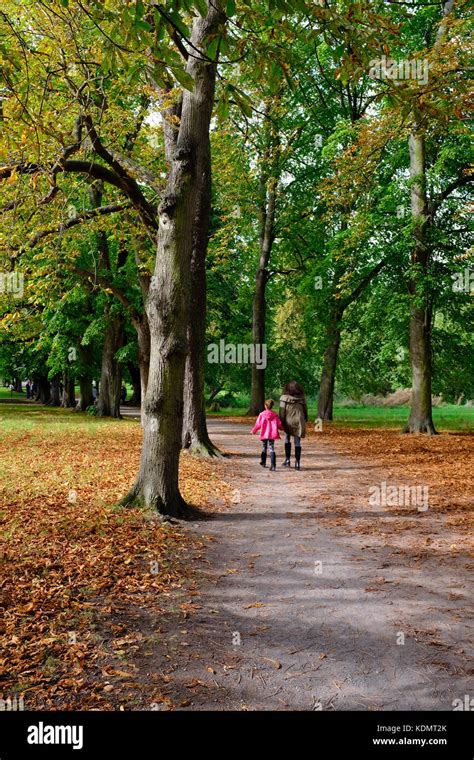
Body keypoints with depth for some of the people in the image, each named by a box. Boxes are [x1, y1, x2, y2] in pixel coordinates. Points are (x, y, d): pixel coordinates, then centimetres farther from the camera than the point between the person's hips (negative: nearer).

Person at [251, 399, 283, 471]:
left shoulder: (261, 414, -5)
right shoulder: (275, 415, -1)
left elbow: (258, 424, -2)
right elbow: (279, 424, 1)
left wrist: (253, 431, 14)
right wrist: (282, 428, 25)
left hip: (264, 434, 0)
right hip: (272, 435, 0)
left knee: (264, 448, 18)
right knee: (272, 449, -1)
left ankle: (263, 463, 29)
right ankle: (273, 465, -12)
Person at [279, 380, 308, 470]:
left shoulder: (284, 398, -8)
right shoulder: (301, 398, 0)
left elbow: (282, 411, -9)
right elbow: (305, 409, 8)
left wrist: (281, 422, -4)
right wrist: (305, 420, 21)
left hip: (288, 422, -1)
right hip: (298, 422, 2)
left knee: (287, 439, 18)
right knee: (297, 442, 6)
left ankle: (287, 460, 17)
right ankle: (297, 463, 3)